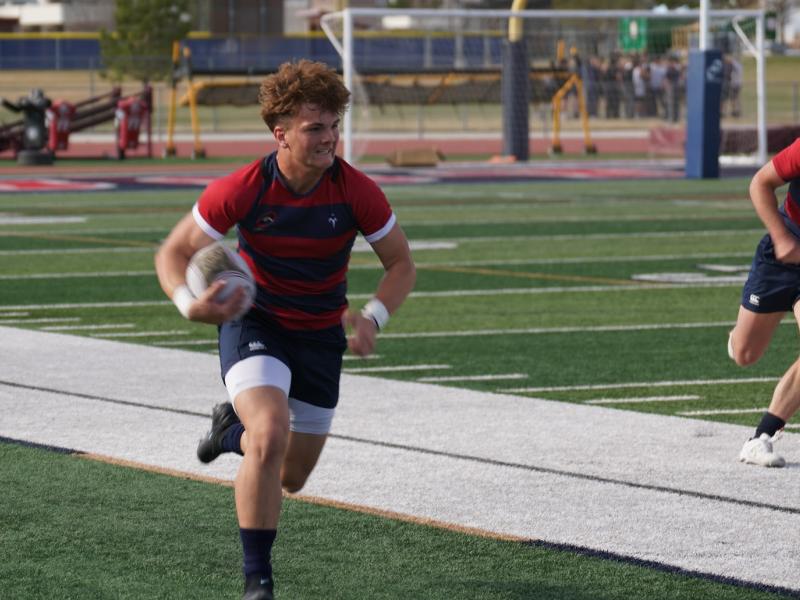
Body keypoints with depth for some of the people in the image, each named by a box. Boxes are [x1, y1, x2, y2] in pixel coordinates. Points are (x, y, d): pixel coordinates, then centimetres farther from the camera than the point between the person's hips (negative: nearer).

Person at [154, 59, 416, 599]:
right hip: (254, 324, -3)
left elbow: (402, 265, -5)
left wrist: (373, 318, -23)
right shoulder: (242, 190, -21)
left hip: (321, 333, 3)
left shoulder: (358, 192, -18)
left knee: (292, 478, 12)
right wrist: (190, 304, -31)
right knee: (271, 437, -30)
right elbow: (174, 252, -10)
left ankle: (235, 426, 47)